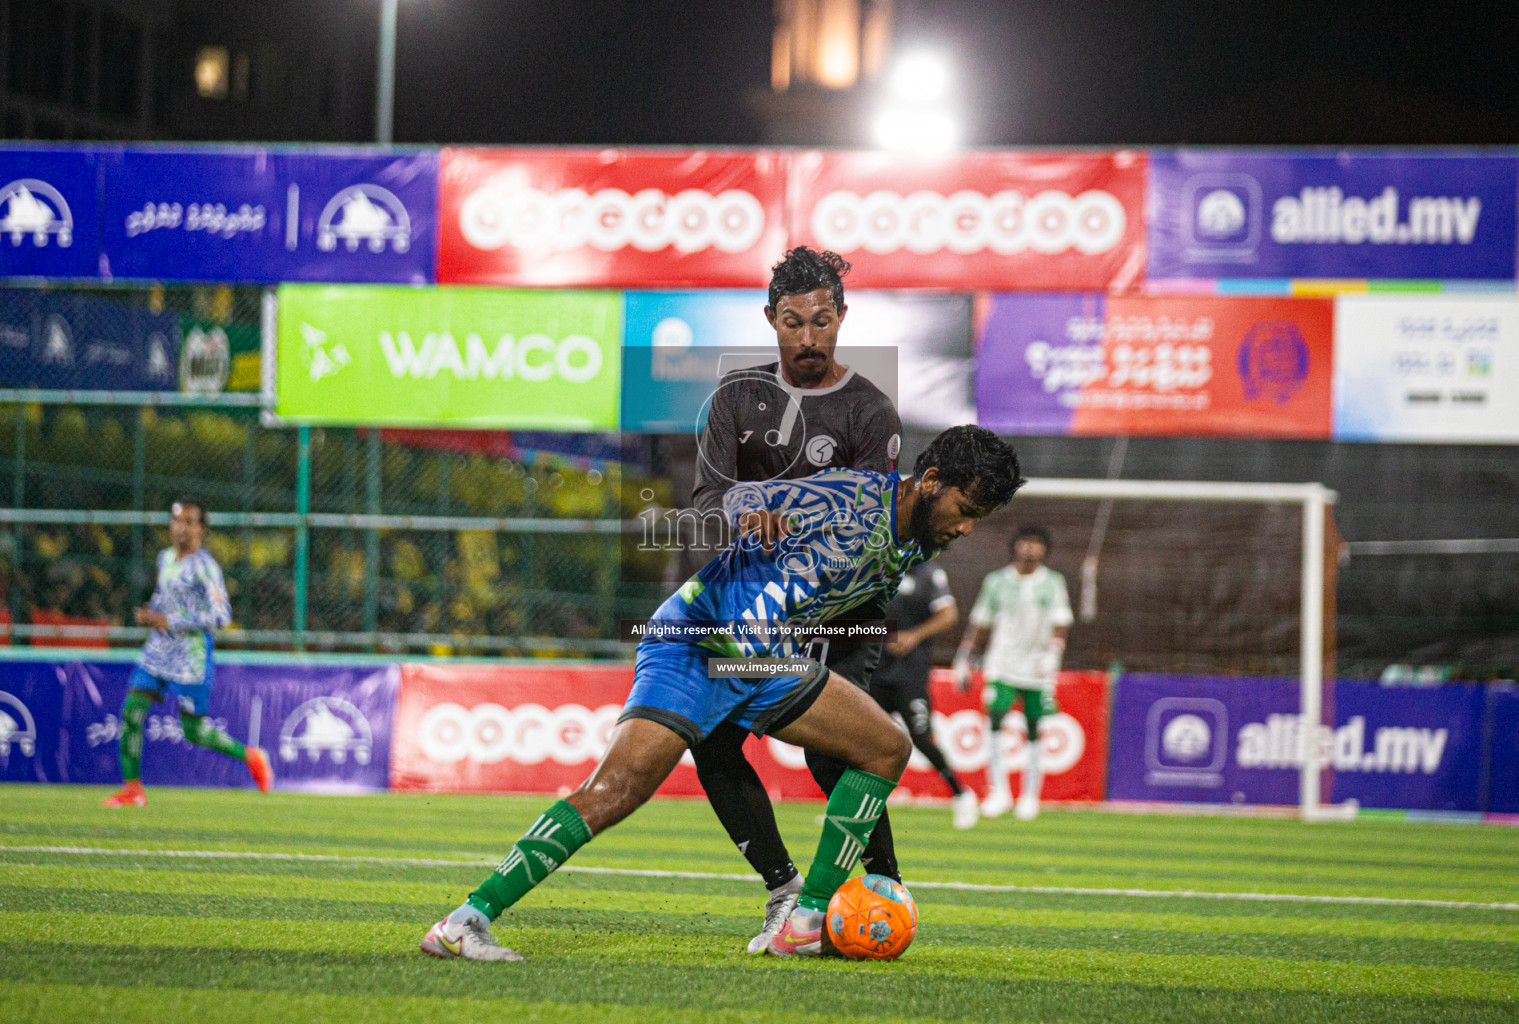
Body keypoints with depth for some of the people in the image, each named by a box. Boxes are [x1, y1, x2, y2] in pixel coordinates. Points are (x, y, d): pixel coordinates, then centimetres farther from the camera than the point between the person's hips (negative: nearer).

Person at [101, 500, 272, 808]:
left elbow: (221, 616, -20)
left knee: (194, 731, -1)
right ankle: (132, 788, 1)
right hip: (159, 650, 7)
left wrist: (169, 621, -20)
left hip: (191, 655, -7)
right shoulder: (165, 558, 9)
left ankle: (250, 757, 23)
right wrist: (149, 614, 5)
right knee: (131, 710, -7)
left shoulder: (204, 566, -15)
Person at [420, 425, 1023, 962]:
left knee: (887, 748, 4)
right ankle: (464, 922, -25)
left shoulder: (916, 546, 8)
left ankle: (806, 923, 5)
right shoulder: (853, 497, -17)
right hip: (696, 646, -9)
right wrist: (755, 512, -40)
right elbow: (742, 497, -19)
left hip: (770, 660, 9)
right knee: (615, 790, -24)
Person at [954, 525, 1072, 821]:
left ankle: (1030, 796, 13)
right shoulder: (997, 581, 6)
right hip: (1002, 666, 0)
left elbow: (1060, 624, -2)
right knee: (994, 719, -17)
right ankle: (999, 791, -12)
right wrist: (965, 660, 10)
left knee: (1035, 731, 0)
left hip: (1038, 671, 0)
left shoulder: (1053, 583, 4)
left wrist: (1052, 655, -18)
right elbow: (980, 623, 13)